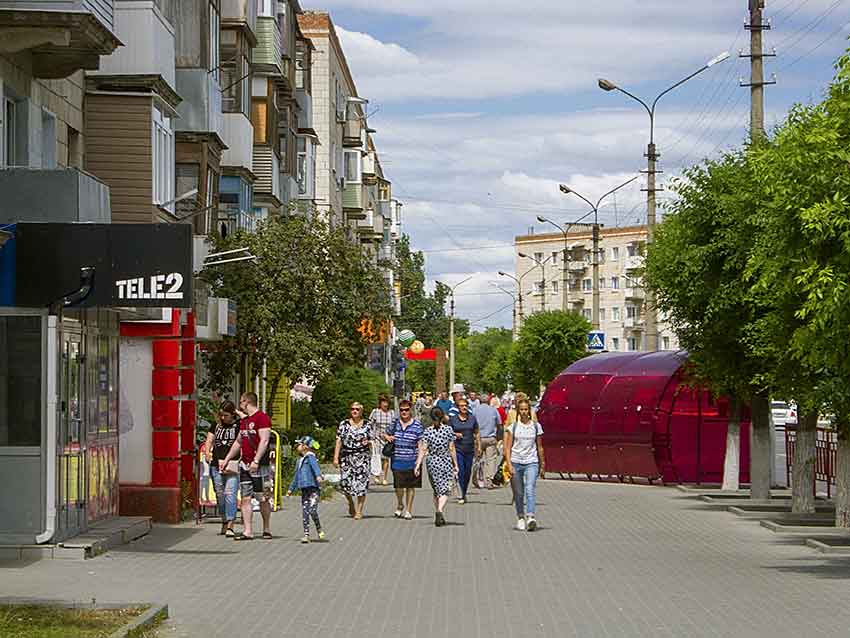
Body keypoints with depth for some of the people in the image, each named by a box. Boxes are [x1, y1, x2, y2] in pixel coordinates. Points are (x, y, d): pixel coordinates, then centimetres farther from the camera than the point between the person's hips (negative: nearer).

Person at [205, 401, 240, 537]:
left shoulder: (239, 425, 0)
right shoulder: (217, 425, 14)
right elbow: (209, 441, 17)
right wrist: (207, 452, -3)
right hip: (216, 465, 5)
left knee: (230, 494, -14)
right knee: (220, 495, 9)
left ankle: (230, 526, -18)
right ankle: (224, 521, 21)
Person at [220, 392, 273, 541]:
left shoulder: (262, 417, -8)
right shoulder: (244, 421, 18)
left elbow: (264, 441, -16)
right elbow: (238, 442, 27)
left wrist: (256, 461, -22)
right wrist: (227, 459, 24)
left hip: (259, 465, -8)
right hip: (244, 465, 8)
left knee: (263, 499, 0)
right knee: (245, 498, 1)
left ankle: (267, 530, 13)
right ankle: (247, 532, 0)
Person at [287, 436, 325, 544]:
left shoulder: (310, 457, -4)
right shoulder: (300, 461, 20)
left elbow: (315, 466, -23)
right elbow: (296, 477, 31)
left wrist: (318, 475, -42)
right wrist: (291, 489, 36)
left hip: (313, 489, -8)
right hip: (304, 490, 8)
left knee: (312, 510, -17)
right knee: (304, 513, 2)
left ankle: (319, 530, 3)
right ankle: (306, 534, 5)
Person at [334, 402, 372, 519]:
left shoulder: (366, 425, 6)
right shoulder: (344, 424, 4)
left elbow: (371, 442, 12)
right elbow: (339, 441, 2)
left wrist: (368, 442, -12)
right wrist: (336, 457, -3)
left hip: (362, 458, 0)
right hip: (346, 457, 0)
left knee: (361, 484, -5)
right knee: (345, 482, -6)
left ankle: (359, 511, 5)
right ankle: (351, 503, 24)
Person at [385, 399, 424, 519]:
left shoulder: (417, 425, -3)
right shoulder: (395, 423, 6)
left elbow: (420, 443, -1)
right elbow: (386, 434, 21)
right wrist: (387, 437, -3)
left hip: (411, 461, -2)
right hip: (397, 460, 2)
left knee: (410, 486, 6)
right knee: (398, 486, 3)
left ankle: (408, 510, 19)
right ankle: (400, 506, 30)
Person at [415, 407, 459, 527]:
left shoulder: (427, 431, -4)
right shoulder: (449, 429, -5)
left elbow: (423, 449, -9)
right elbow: (452, 449, -3)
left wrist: (418, 465, -7)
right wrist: (455, 464, 5)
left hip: (432, 462, 2)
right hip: (446, 462, -2)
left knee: (436, 490, 16)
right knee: (444, 490, -3)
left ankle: (438, 515, 20)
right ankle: (440, 510, -26)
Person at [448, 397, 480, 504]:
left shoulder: (472, 418, 7)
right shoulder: (452, 419, 0)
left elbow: (476, 434, 13)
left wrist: (479, 447, 10)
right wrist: (455, 434, -12)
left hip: (469, 449, 3)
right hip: (457, 449, -3)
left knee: (468, 472, 8)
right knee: (460, 471, -12)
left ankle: (464, 494, 23)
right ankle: (460, 495, -12)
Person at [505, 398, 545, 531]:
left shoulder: (536, 426, 6)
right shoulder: (513, 426, 3)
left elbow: (539, 447, 13)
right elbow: (508, 447, 2)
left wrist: (542, 466, 14)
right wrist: (509, 465, -9)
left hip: (531, 462, -1)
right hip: (516, 462, 1)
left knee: (530, 489, -19)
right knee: (518, 493, 6)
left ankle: (530, 517, -29)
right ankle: (521, 518, 21)